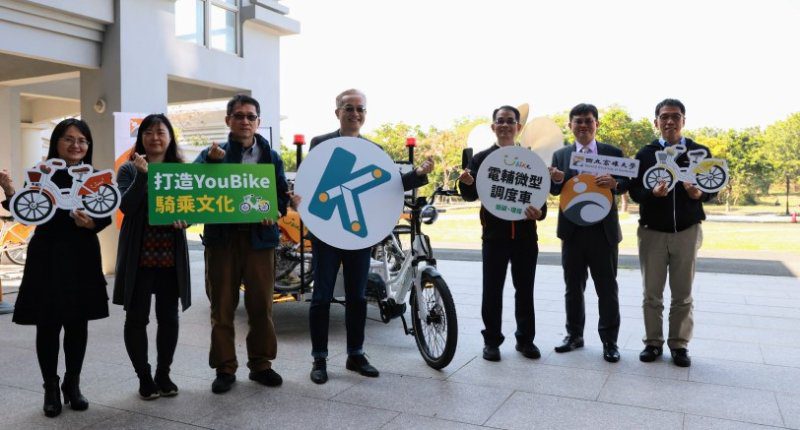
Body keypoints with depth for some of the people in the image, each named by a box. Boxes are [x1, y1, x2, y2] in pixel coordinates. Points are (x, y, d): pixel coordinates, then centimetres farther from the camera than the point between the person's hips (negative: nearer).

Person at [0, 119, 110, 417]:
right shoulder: (41, 173, -3)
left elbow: (106, 217, 2)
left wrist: (91, 223, -18)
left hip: (82, 257, 2)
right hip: (47, 256, -2)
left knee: (78, 323, 10)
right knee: (47, 324, 3)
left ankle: (72, 384, 25)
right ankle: (51, 388, 19)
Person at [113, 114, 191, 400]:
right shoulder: (129, 170, 1)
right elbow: (126, 206, -13)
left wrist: (184, 219, -15)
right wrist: (141, 174, -23)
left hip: (171, 256, 2)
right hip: (139, 255, -2)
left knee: (168, 316, 9)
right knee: (137, 318, 4)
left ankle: (163, 374, 24)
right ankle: (144, 377, 19)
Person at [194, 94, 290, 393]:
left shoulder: (270, 156, 11)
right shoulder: (212, 153, 8)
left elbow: (282, 194, 8)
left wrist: (274, 211, -13)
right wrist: (212, 161, -28)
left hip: (259, 236, 1)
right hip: (221, 236, 0)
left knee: (261, 304, 5)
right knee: (222, 305, 5)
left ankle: (261, 364, 20)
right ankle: (225, 368, 16)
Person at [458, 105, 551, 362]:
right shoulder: (481, 158, 3)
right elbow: (471, 196, -4)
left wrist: (540, 212, -16)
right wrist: (466, 183, -27)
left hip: (525, 234, 1)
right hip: (494, 234, -1)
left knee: (525, 290, 10)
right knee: (492, 290, 4)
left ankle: (525, 339, 22)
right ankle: (492, 340, 14)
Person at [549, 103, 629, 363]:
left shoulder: (613, 153, 3)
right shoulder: (560, 155, 7)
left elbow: (626, 184, 1)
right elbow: (554, 190, 3)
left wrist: (614, 183, -22)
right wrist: (557, 180, -21)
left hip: (604, 229, -1)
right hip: (572, 229, 2)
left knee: (607, 287, 5)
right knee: (573, 286, 11)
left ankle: (609, 341, 15)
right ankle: (574, 334, 24)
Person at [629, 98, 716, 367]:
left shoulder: (700, 152, 3)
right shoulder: (645, 154, 2)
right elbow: (634, 191, -1)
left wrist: (699, 193, -17)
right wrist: (653, 192, -22)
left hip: (687, 232, 0)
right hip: (652, 232, 0)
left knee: (683, 295, 7)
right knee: (652, 294, 6)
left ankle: (679, 345, 18)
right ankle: (653, 342, 18)